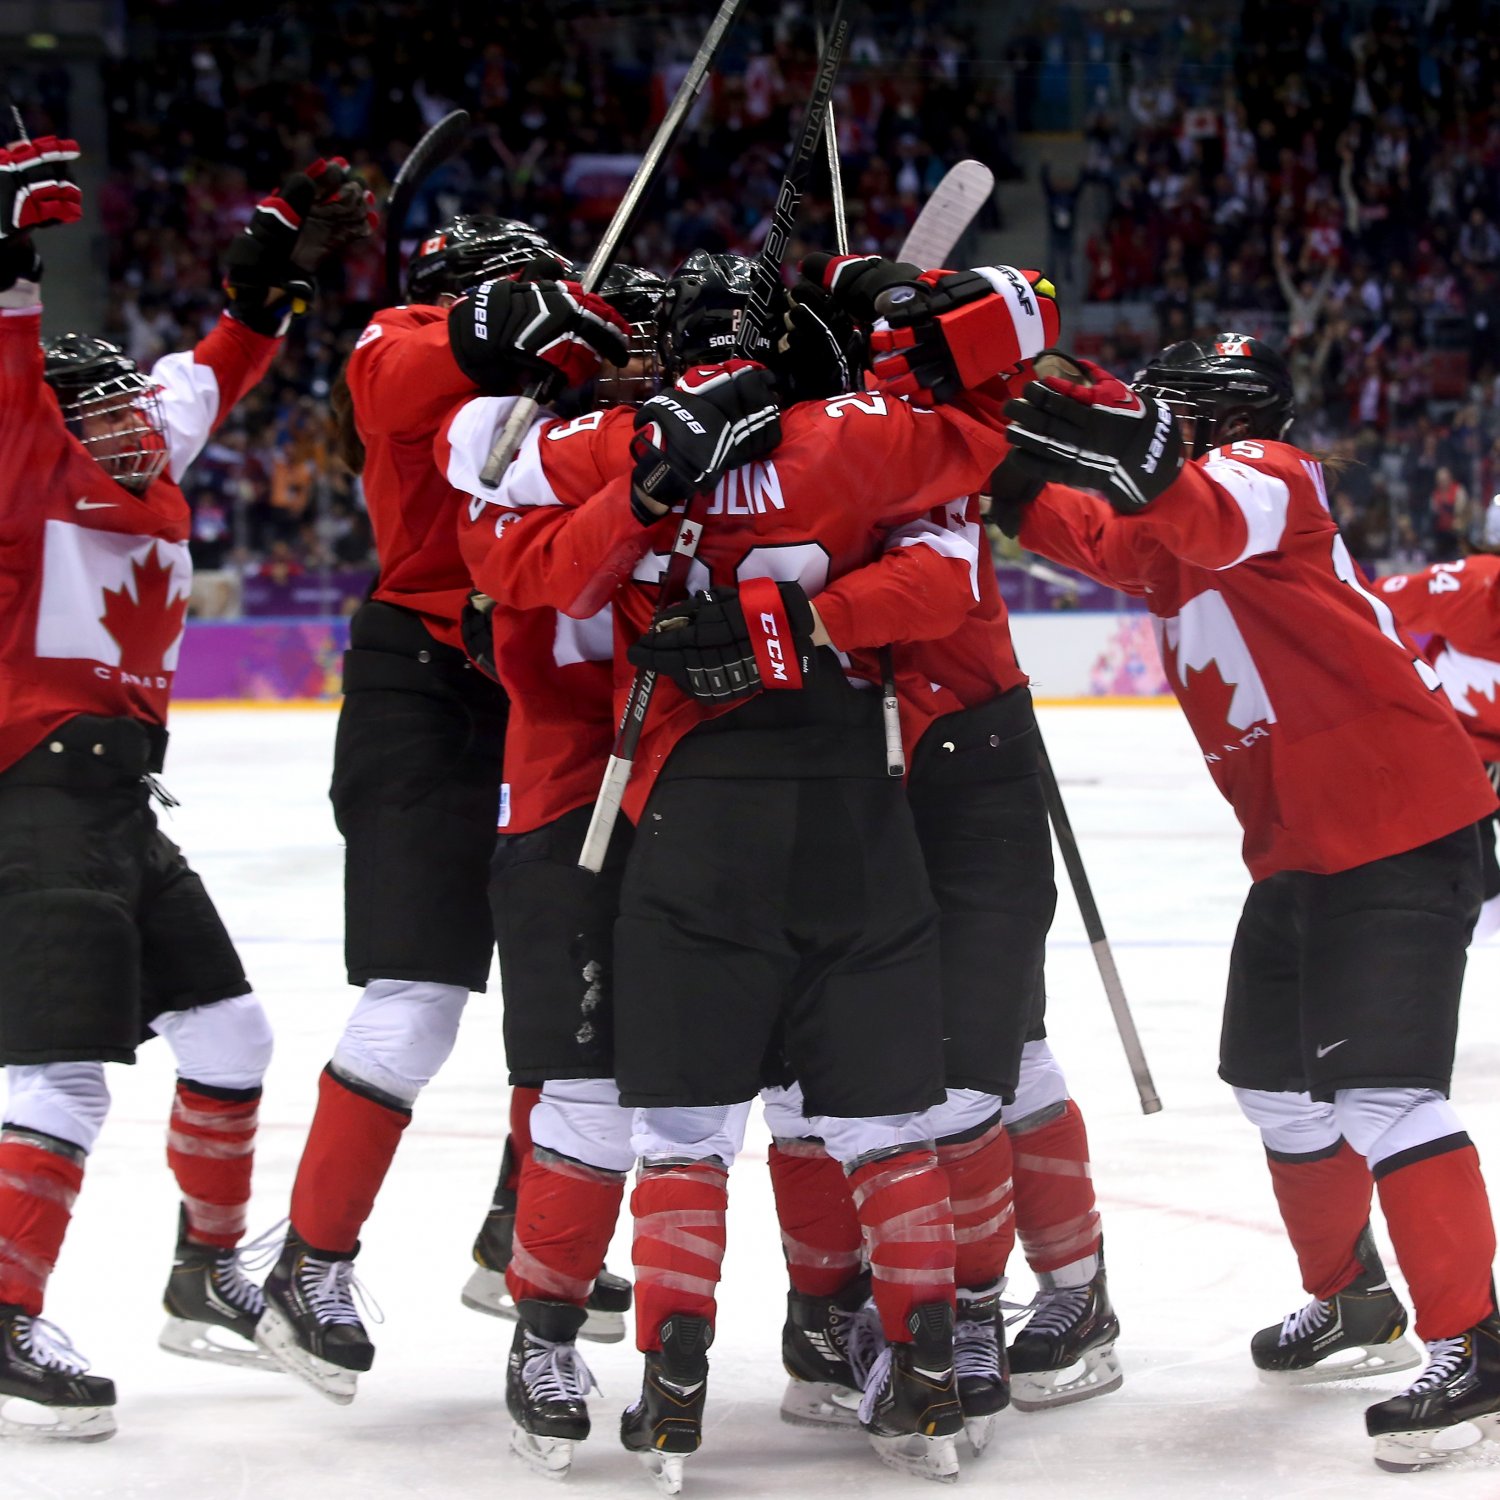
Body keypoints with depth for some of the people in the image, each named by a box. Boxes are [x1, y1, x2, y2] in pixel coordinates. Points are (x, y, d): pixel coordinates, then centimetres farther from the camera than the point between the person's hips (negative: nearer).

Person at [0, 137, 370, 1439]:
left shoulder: (149, 484, 16)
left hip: (124, 810, 9)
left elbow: (212, 375, 29)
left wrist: (279, 264, 28)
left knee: (226, 1033, 16)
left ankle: (208, 1272, 29)